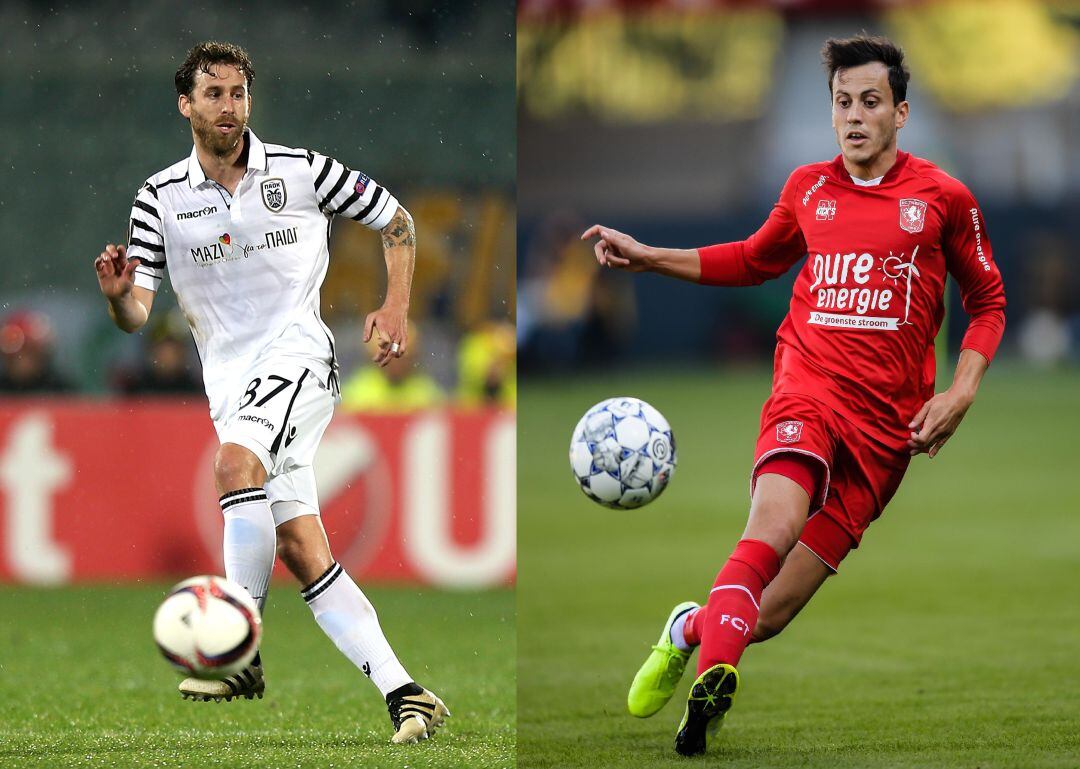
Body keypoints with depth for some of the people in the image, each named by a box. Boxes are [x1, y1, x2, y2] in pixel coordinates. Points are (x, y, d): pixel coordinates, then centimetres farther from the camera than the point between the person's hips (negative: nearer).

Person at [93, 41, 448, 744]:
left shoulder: (301, 172, 1)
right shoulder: (161, 199, 5)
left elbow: (396, 218, 13)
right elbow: (137, 316, 3)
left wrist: (396, 309, 2)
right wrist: (117, 293, -21)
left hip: (298, 350, -4)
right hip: (230, 381, 4)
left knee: (236, 460, -31)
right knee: (301, 548, -5)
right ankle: (402, 692, -5)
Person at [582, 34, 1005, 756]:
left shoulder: (944, 197, 5)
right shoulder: (807, 189, 12)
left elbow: (988, 299, 15)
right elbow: (755, 261, 31)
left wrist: (961, 394, 2)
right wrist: (649, 258, 23)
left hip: (887, 418, -1)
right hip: (809, 383, 1)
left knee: (768, 614, -6)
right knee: (773, 526, -33)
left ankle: (692, 629, 22)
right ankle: (712, 677, -39)